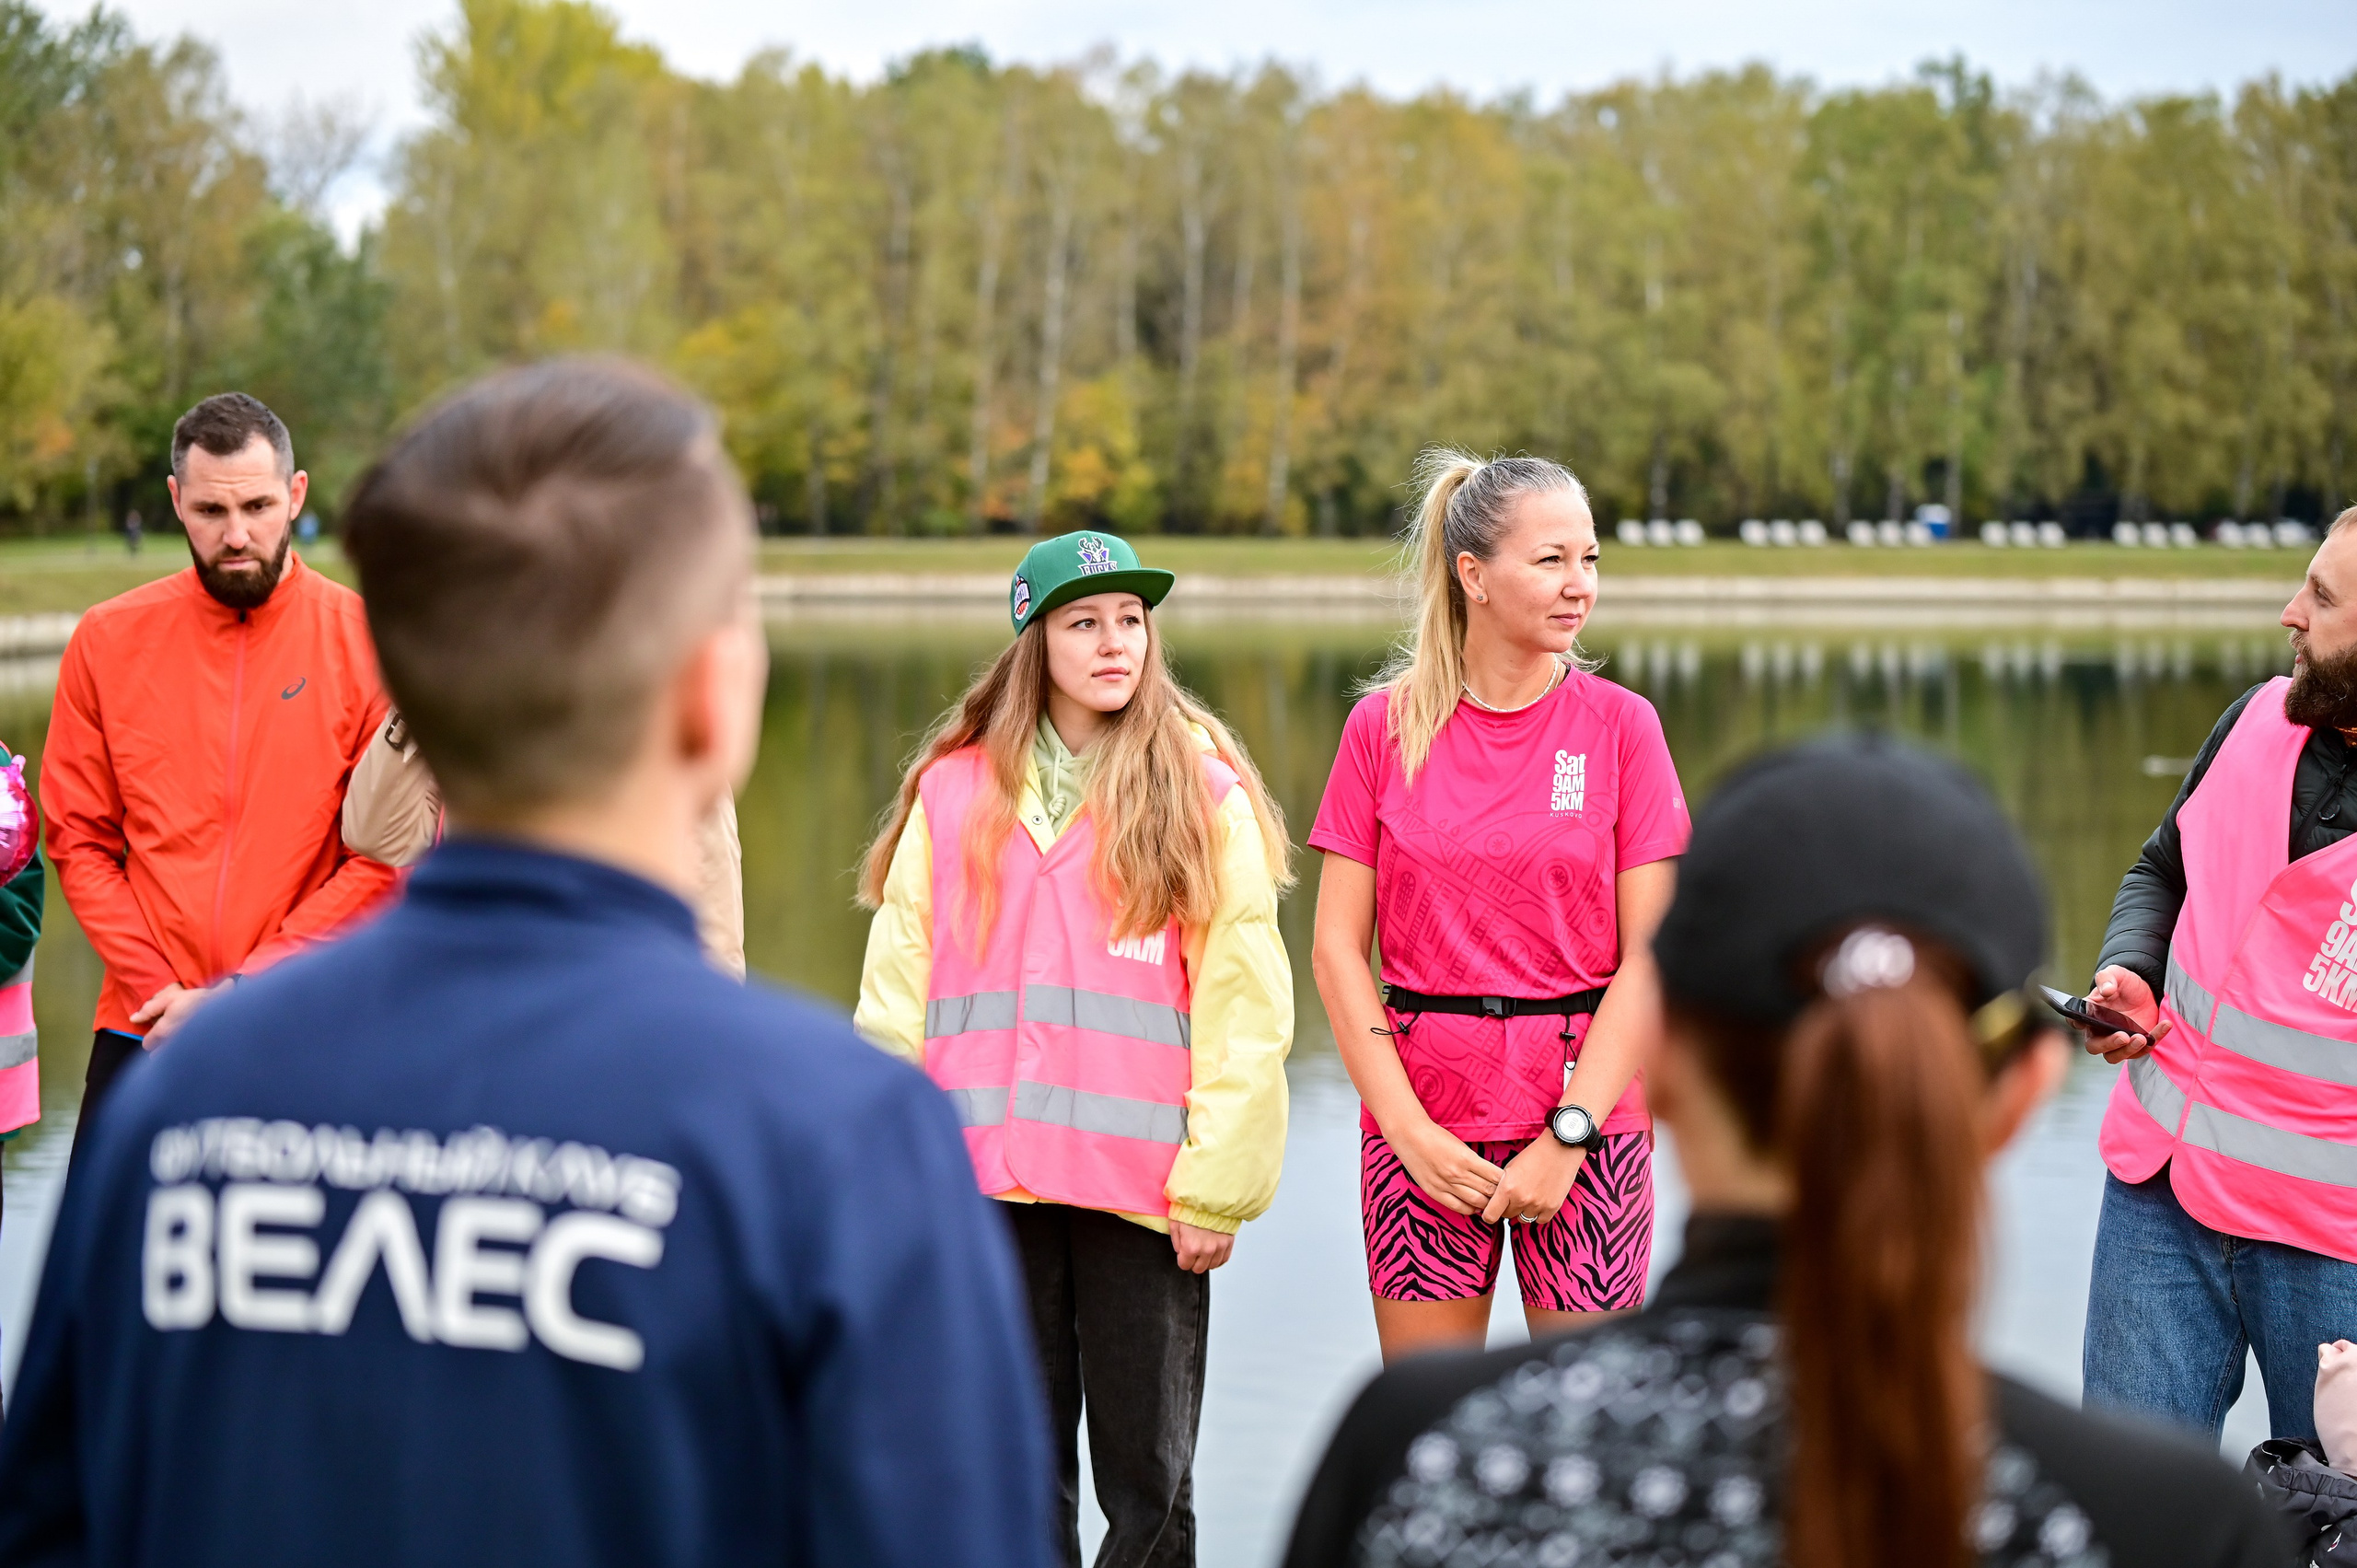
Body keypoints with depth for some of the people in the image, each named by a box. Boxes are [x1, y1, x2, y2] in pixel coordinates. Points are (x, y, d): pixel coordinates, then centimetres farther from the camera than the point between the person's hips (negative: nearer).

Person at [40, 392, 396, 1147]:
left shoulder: (365, 643, -2)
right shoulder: (108, 640, 5)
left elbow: (390, 856, -5)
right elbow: (79, 843, 6)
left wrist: (237, 993, -10)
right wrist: (160, 990, -7)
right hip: (143, 1030, 2)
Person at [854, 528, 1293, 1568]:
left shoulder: (1203, 794, 1)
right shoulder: (954, 790, 8)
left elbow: (1243, 1009, -3)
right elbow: (897, 994, 8)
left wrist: (1216, 1186, -8)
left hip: (1144, 1187, -2)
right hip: (984, 1179, 2)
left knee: (1147, 1483, 2)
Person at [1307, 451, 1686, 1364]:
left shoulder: (1619, 724, 1)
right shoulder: (1385, 725, 3)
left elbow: (1650, 956, -3)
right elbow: (1338, 947, 2)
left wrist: (1567, 1136, -10)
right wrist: (1407, 1127, -7)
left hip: (1586, 1106, 0)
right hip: (1422, 1112, 1)